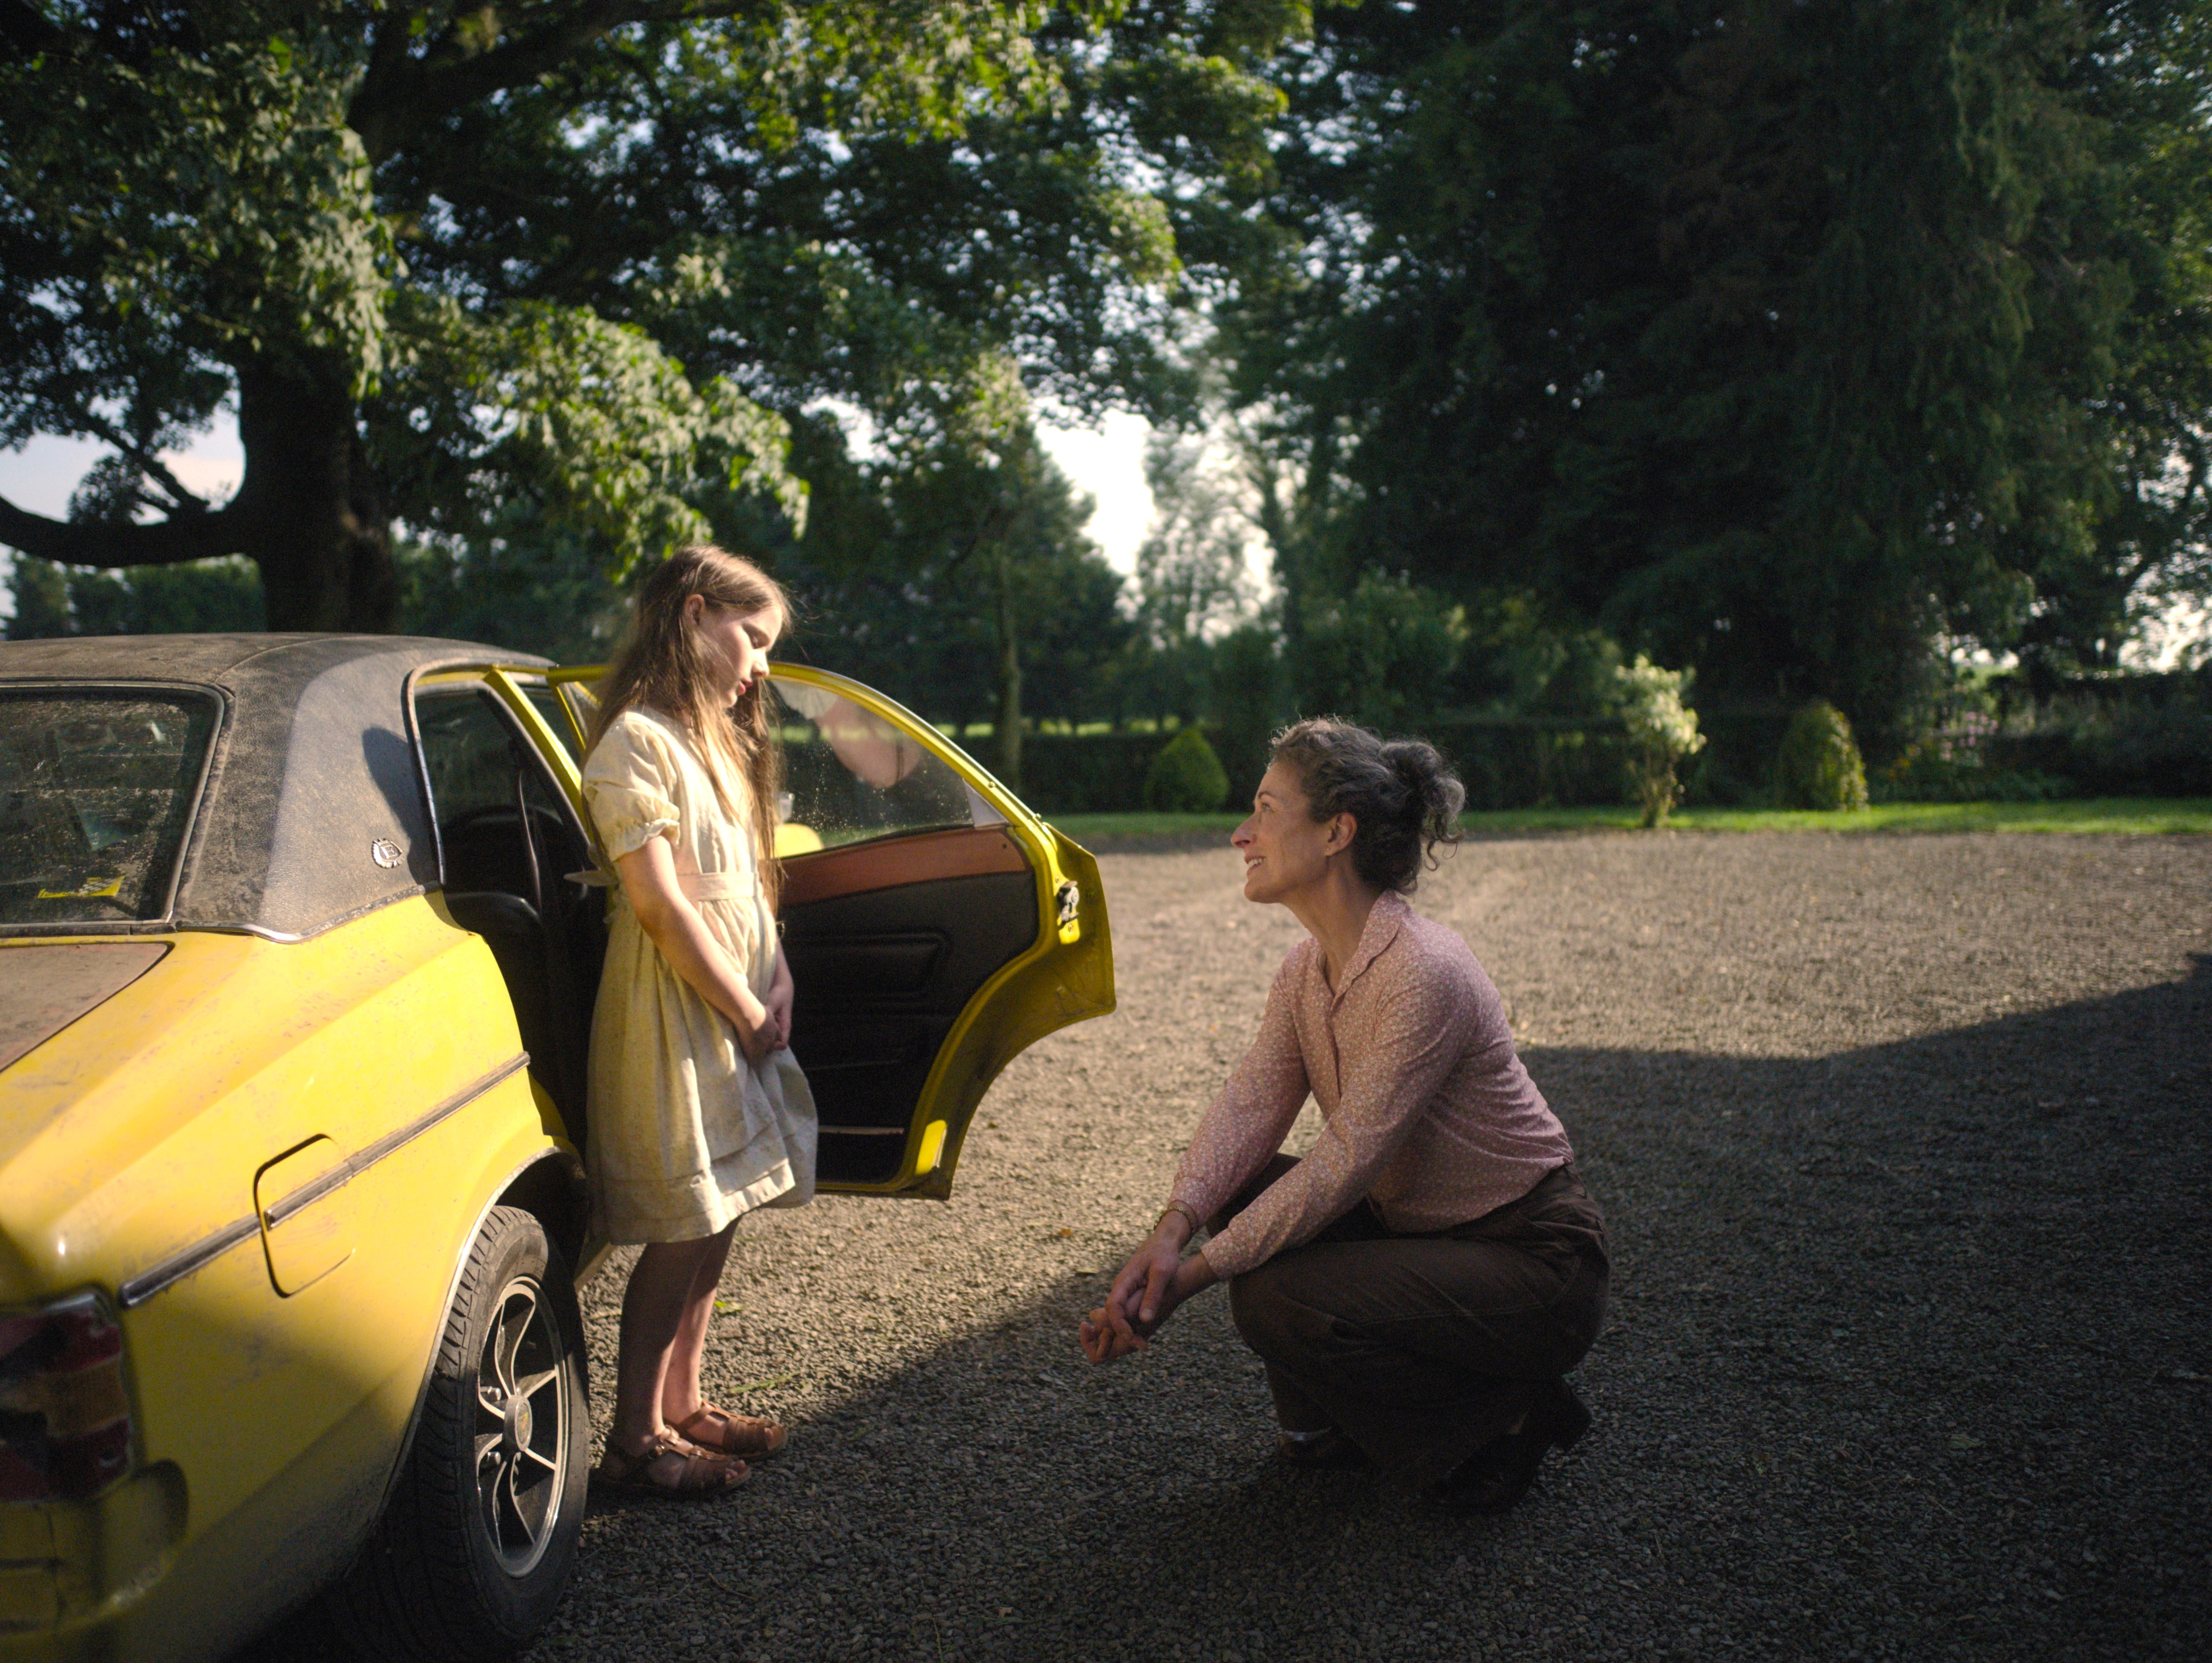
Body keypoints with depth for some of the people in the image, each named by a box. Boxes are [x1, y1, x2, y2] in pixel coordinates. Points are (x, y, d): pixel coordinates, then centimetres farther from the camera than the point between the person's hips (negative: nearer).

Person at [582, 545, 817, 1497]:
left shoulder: (717, 738, 17)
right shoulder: (638, 741, -13)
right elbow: (658, 899, -18)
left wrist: (776, 976, 1)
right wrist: (746, 1009, -14)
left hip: (736, 1008, 9)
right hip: (674, 1012, -9)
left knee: (714, 1220, 13)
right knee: (684, 1230, -5)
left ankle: (683, 1406, 25)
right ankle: (636, 1439, 7)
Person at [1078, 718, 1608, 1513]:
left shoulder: (1425, 974, -28)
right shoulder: (1308, 968, 0)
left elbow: (1347, 1159, -28)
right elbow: (1250, 1103, -8)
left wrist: (1198, 1272, -27)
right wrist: (1172, 1231, -25)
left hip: (1532, 1261, -8)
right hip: (1421, 1231, 8)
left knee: (1281, 1302, -25)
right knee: (1242, 1194, -7)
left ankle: (1502, 1425, -1)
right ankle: (1330, 1421, 13)